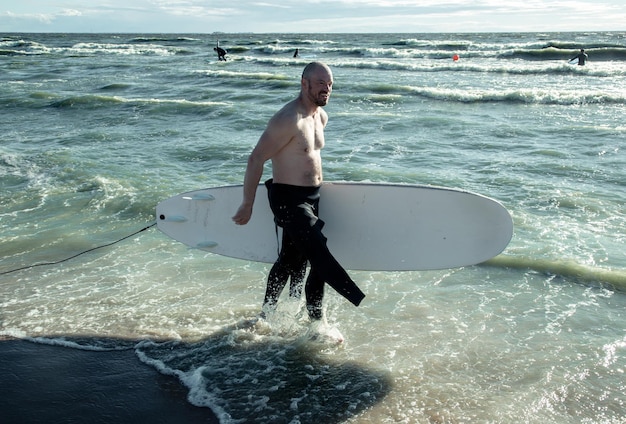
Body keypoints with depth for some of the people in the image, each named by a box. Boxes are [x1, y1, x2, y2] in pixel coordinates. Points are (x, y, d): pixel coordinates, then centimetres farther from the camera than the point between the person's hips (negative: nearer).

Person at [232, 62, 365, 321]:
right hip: (288, 199, -9)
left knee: (289, 260, 18)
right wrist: (247, 205, -18)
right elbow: (256, 159, -20)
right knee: (318, 252, -20)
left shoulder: (321, 117, 7)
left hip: (311, 197, 10)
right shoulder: (288, 120, -21)